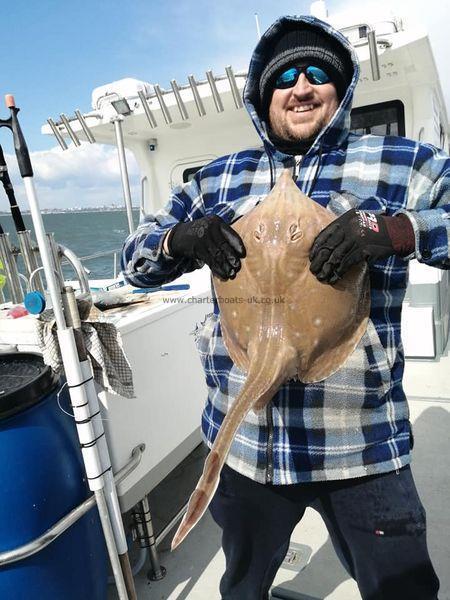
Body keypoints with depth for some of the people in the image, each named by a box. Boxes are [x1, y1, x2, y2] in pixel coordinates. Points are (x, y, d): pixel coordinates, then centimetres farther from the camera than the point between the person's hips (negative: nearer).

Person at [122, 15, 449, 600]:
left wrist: (399, 229, -27)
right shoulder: (219, 178, 6)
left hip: (363, 448, -2)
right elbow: (137, 257, 7)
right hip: (243, 443, 3)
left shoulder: (401, 163, -1)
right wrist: (179, 237, -15)